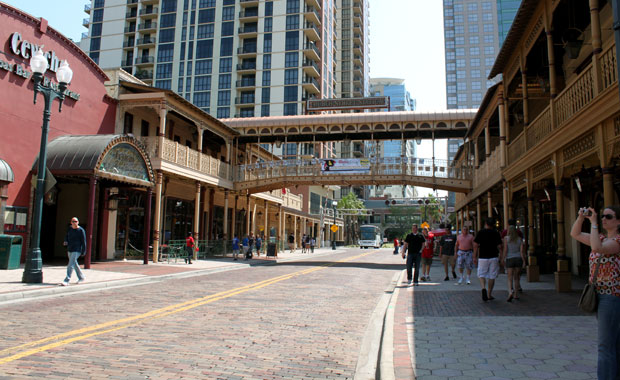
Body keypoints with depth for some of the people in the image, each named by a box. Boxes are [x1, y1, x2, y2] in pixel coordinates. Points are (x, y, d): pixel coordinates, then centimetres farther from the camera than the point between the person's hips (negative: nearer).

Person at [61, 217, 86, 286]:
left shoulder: (81, 230, -9)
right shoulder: (69, 229, 9)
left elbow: (83, 241, -7)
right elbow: (66, 237, 22)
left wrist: (83, 251, -9)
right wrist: (65, 242, -2)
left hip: (76, 250, -7)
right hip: (69, 250, 7)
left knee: (71, 265, -13)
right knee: (74, 264, 16)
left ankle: (66, 281, -14)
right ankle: (81, 278, 31)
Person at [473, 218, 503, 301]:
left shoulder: (480, 232, -2)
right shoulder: (496, 233, -1)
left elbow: (475, 245, -4)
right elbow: (499, 246, -4)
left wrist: (475, 257, 2)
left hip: (483, 257, -1)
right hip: (494, 257, 1)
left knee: (481, 274, 9)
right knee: (492, 276, 10)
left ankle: (483, 288, -17)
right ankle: (489, 294, 14)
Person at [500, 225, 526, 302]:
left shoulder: (506, 238, -4)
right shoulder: (520, 239, 5)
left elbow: (505, 250, -8)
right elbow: (522, 251, -1)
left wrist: (502, 260, -2)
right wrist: (524, 261, 1)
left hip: (509, 259, -3)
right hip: (518, 258, 3)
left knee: (510, 278, -2)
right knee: (516, 277, 13)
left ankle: (510, 292, -23)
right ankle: (516, 294, 17)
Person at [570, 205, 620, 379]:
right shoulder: (602, 238, 13)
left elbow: (597, 248, -31)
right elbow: (575, 234, 19)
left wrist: (593, 222, -22)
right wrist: (581, 216, 4)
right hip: (600, 295, 9)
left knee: (606, 344, -6)